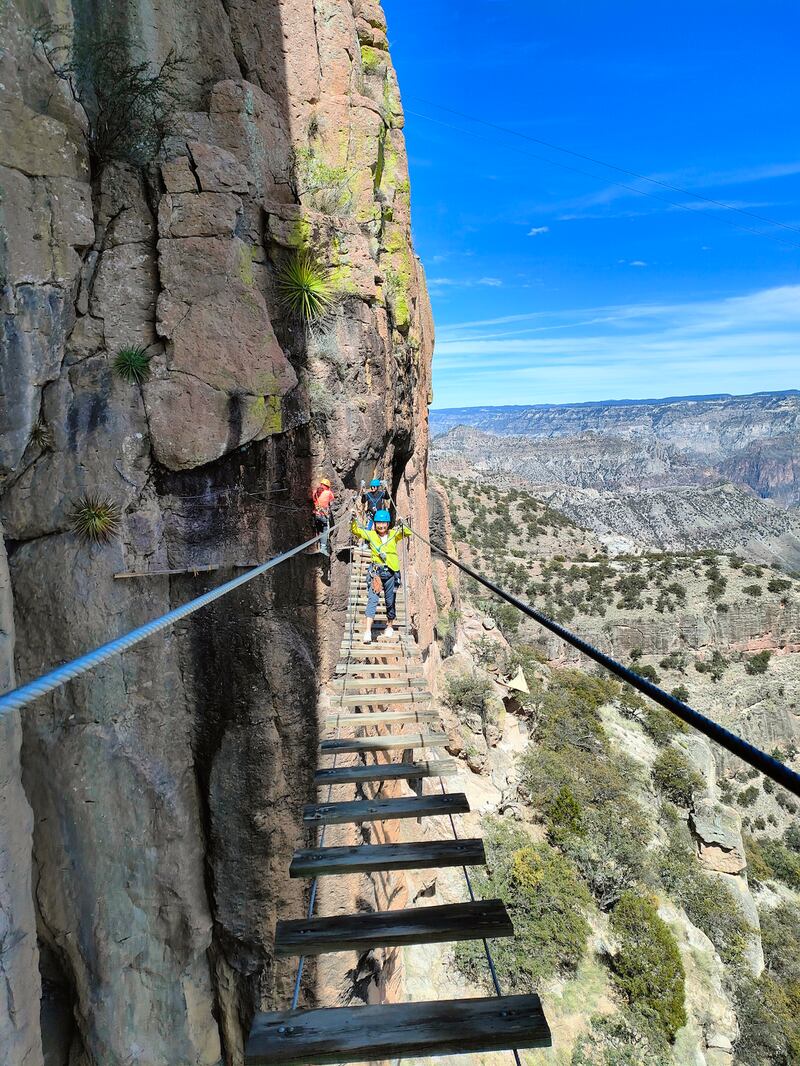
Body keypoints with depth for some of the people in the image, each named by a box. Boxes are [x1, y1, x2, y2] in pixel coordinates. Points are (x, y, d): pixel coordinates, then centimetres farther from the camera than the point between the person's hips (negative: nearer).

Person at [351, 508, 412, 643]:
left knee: (390, 602, 12)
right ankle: (367, 632, -19)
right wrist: (354, 519, -17)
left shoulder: (394, 534, 4)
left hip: (391, 572, 1)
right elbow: (355, 531, 1)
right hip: (376, 572, -1)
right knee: (372, 600, -13)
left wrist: (402, 525, -28)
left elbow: (408, 533, -9)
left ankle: (389, 626, 34)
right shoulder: (371, 535, 4)